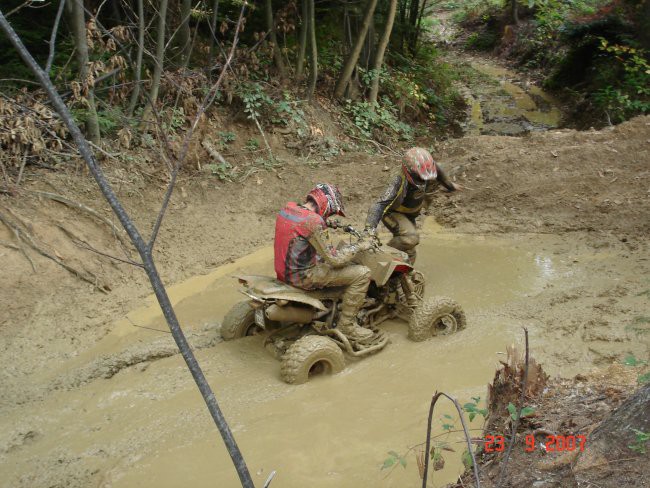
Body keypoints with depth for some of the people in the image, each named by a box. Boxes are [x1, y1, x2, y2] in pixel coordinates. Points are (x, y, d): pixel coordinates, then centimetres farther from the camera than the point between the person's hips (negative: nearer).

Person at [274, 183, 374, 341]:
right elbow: (333, 259, -19)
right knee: (362, 273, -10)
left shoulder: (287, 208, 2)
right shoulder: (313, 222, -24)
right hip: (302, 275, -9)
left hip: (285, 268, 9)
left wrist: (329, 224, 21)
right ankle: (346, 325, -1)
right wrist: (359, 246, -7)